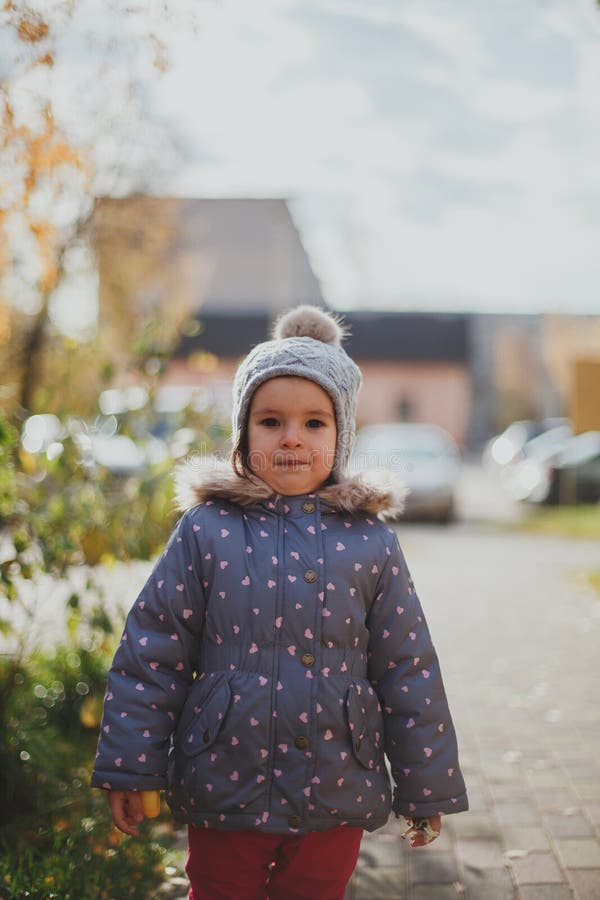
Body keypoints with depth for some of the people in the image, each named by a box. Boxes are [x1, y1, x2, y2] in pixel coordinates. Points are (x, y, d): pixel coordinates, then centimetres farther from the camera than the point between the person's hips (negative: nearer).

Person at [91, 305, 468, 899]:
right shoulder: (206, 531, -5)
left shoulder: (370, 541, -1)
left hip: (336, 798, 1)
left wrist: (427, 789, 7)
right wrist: (129, 769, -1)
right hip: (222, 788, -1)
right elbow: (152, 653, -2)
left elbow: (409, 671, 3)